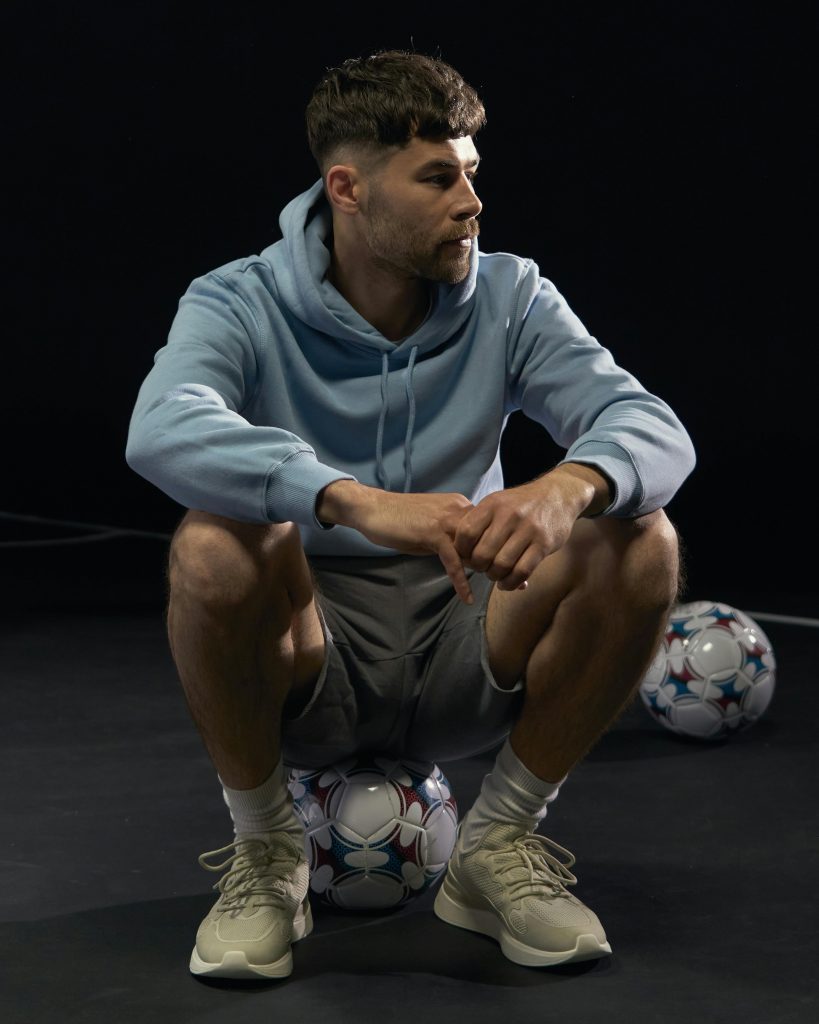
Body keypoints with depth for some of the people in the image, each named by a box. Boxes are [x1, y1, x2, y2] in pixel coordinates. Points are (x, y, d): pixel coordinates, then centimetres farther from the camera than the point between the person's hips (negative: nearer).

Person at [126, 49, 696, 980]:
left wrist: (568, 486, -40)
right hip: (303, 665, -2)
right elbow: (163, 432, -32)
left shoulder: (509, 298, -1)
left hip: (464, 660, 3)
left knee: (639, 544, -22)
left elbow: (653, 429, -14)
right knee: (215, 546, -34)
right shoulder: (241, 304, -10)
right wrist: (361, 501, -48)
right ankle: (264, 857, -8)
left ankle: (501, 843, -2)